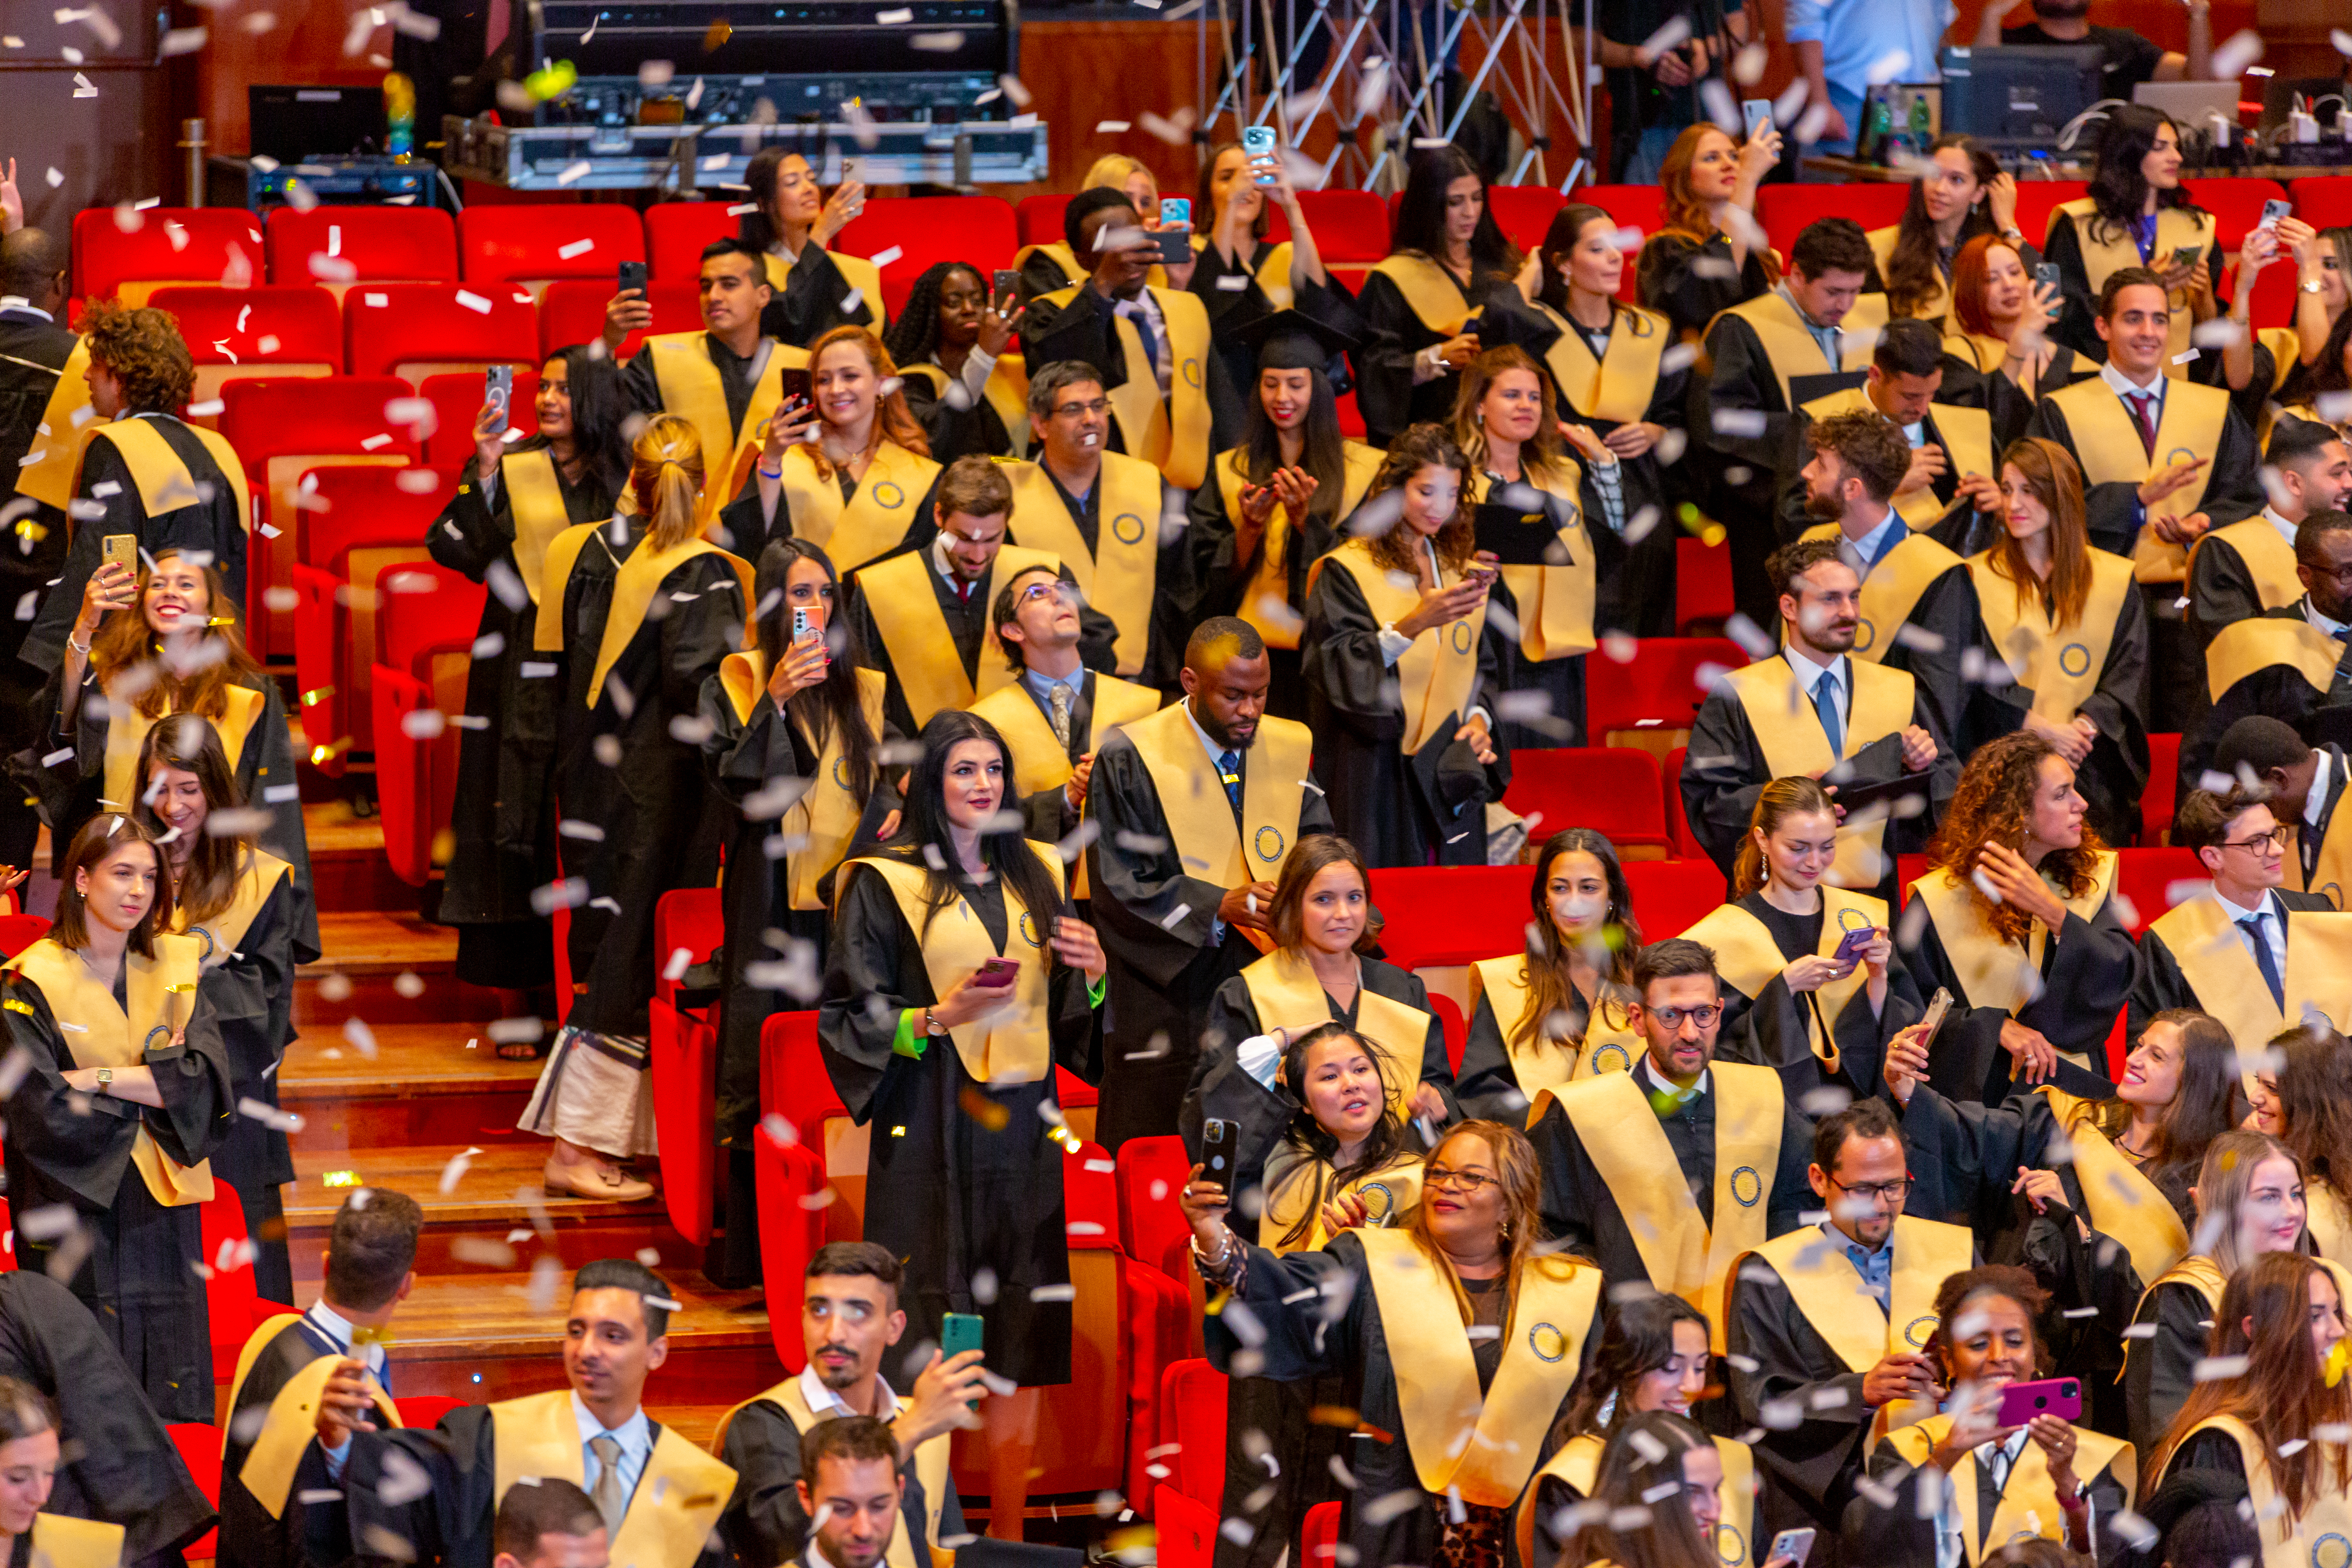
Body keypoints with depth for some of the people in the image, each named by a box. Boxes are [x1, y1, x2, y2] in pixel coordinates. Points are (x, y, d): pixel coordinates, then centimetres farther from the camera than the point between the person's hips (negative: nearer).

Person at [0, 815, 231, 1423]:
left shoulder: (175, 968, 6)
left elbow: (208, 1077, -8)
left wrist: (98, 1079, -15)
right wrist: (155, 1084, -8)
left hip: (162, 1209, 4)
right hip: (73, 1212, -4)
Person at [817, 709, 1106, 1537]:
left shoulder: (1036, 877, 14)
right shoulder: (884, 885, -1)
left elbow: (1071, 1020, 18)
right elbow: (848, 1017, -3)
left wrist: (1092, 975, -2)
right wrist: (940, 1016, -16)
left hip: (1026, 1128, 5)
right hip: (931, 1133, -5)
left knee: (1023, 1345, 3)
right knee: (932, 1348, -7)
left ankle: (1009, 1538, 8)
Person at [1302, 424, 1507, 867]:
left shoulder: (1460, 568, 13)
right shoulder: (1347, 572, -5)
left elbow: (1485, 664, 17)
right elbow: (1340, 671, -16)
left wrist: (1480, 716, -2)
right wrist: (1414, 624, -28)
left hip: (1451, 772, 5)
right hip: (1379, 776, -5)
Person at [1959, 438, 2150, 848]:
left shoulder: (2115, 581, 10)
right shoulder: (1978, 579, 7)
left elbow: (2130, 671, 5)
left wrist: (2085, 726, -12)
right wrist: (2040, 729, -12)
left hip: (2094, 774, 1)